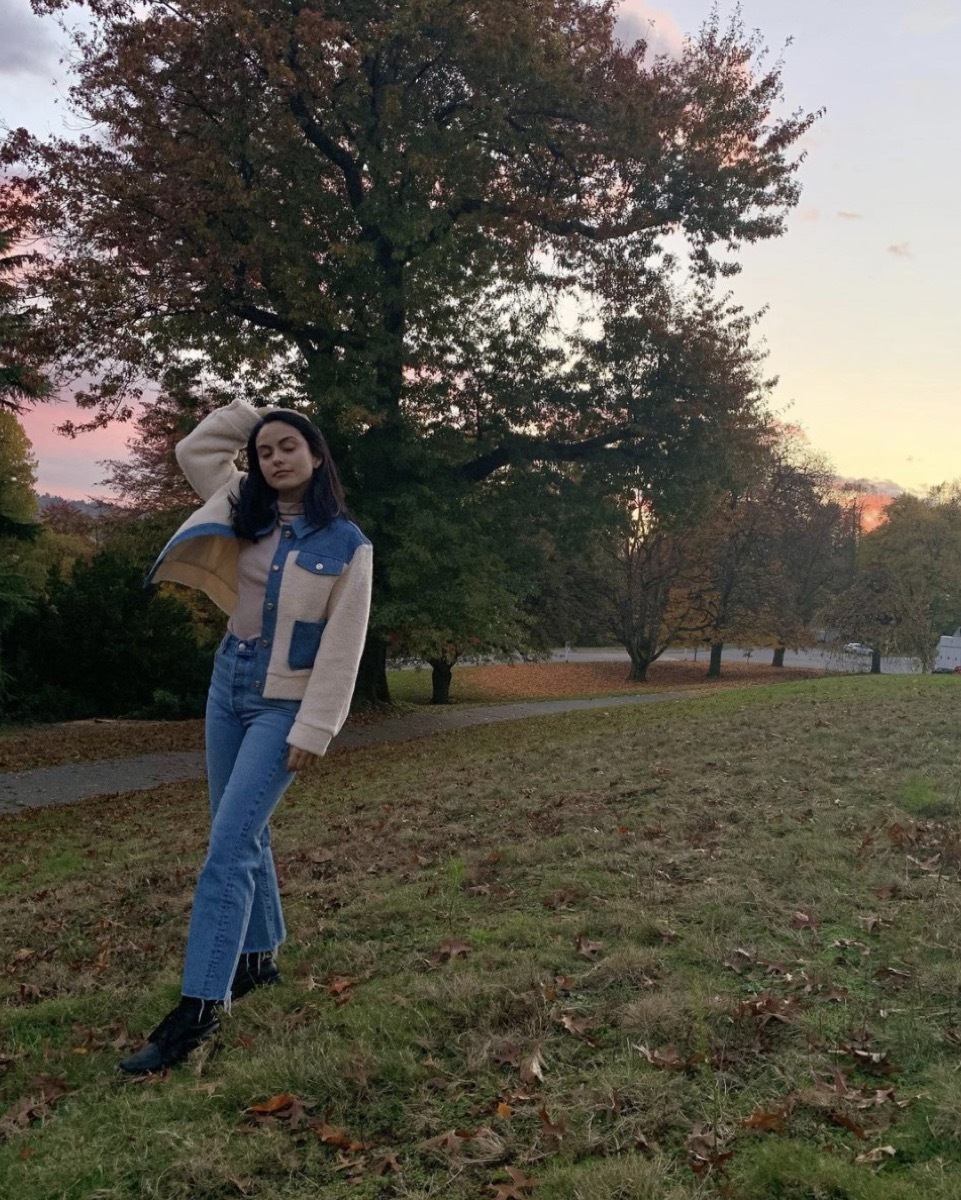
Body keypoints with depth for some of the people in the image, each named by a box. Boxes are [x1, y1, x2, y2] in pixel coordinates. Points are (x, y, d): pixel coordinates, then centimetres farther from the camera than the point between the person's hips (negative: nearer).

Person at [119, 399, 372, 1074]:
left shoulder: (346, 545, -13)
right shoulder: (248, 511, 4)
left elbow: (342, 647, -15)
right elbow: (194, 451, 15)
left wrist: (313, 730, -17)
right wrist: (248, 411, 5)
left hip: (285, 702, -7)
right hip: (229, 684, 7)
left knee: (229, 844, -12)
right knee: (245, 832, 15)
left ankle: (199, 1008, -6)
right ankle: (259, 958, 31)